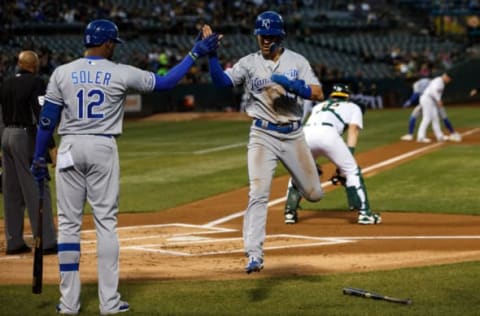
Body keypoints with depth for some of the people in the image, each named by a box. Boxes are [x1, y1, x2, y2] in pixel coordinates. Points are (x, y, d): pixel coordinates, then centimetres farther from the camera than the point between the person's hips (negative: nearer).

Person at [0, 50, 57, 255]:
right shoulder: (35, 82, -10)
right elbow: (42, 115, -18)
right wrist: (51, 145, -19)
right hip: (26, 137, -7)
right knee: (37, 189, -6)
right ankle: (46, 242, -8)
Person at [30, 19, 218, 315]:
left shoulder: (62, 73, 0)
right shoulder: (120, 73, -3)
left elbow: (47, 119, 0)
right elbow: (165, 82, 4)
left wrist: (39, 158, 7)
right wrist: (195, 54, 13)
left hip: (70, 148, 1)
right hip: (103, 148, -1)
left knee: (69, 223, 5)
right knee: (106, 222, 4)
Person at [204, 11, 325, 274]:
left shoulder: (297, 62, 1)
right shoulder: (249, 63, 0)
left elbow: (318, 94, -7)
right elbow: (221, 80, -13)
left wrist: (292, 86, -23)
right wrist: (211, 54, -27)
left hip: (294, 135, 2)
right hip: (263, 136, -2)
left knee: (314, 194, 10)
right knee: (258, 194, -14)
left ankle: (302, 172, 46)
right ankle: (254, 255, -13)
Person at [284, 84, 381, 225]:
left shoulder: (319, 106, 41)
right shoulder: (354, 107, 31)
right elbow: (353, 130, 14)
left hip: (305, 133, 4)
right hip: (328, 133, -3)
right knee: (352, 171, 10)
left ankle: (290, 212, 18)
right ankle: (364, 213, 6)